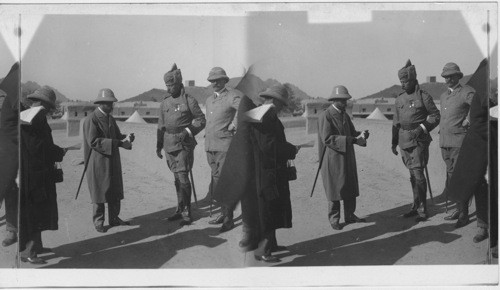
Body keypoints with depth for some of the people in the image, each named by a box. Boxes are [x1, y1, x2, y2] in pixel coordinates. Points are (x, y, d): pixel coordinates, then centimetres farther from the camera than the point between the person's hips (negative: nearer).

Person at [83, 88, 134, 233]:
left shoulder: (110, 118, 14)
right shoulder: (91, 119, -13)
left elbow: (117, 135, 17)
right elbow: (93, 141, -21)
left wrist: (126, 138, -8)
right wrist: (117, 143, -25)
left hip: (113, 161, 8)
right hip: (98, 163, -8)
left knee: (115, 192, 11)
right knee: (99, 193, 2)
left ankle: (114, 218, 22)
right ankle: (98, 222, 13)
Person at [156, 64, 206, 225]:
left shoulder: (189, 101, -5)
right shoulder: (165, 103, 11)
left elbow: (201, 120, -2)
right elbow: (161, 125, 17)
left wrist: (188, 131, -15)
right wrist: (158, 145, 14)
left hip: (184, 144, -6)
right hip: (169, 145, 6)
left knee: (182, 177, -11)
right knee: (177, 178, 12)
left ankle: (186, 213, -4)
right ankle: (181, 210, 21)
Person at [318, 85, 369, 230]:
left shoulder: (345, 115, 13)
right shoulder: (325, 116, -13)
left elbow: (352, 132, 14)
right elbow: (327, 138, -22)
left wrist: (360, 135, -11)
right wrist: (351, 140, -26)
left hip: (348, 158, 8)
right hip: (333, 159, -7)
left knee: (351, 188, 10)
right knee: (335, 190, 1)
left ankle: (350, 215, 22)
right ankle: (334, 219, 12)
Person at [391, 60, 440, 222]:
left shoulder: (424, 97, -7)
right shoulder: (399, 99, 10)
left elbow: (436, 116, -3)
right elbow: (396, 121, 17)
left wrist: (422, 128, -16)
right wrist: (394, 142, 15)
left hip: (419, 140, -6)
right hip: (404, 141, 6)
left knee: (418, 174, -10)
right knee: (412, 175, 12)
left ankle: (422, 210, -2)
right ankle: (416, 207, 20)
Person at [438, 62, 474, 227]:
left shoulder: (466, 92, -7)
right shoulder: (443, 96, 18)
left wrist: (469, 120, -18)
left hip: (460, 141, -8)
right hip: (444, 142, 8)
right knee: (451, 176, 11)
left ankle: (464, 215, -3)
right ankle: (459, 209, 20)